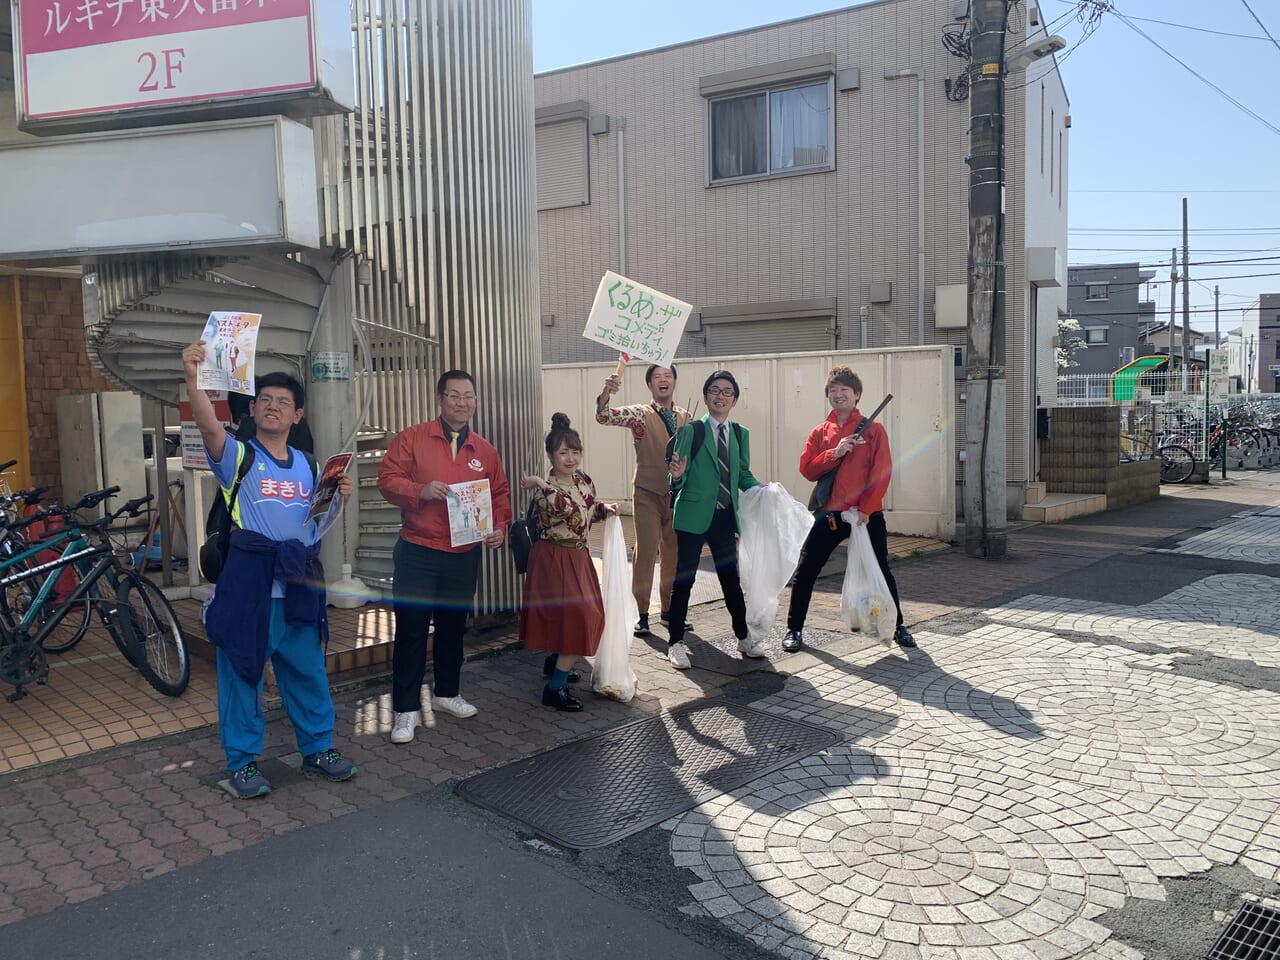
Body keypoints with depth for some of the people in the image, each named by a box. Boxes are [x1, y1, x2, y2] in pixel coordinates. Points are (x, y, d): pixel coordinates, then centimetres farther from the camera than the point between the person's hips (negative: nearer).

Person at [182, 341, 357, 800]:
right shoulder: (237, 456, -3)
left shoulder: (306, 464, 13)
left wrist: (339, 500, -3)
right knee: (241, 676, 5)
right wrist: (193, 378, -39)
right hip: (248, 585, -4)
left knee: (308, 673, 13)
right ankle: (243, 762, 20)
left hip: (298, 586, 5)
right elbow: (209, 427, -25)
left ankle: (318, 750, 28)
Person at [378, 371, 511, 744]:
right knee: (411, 630, -1)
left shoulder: (485, 450, 8)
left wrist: (499, 528, -4)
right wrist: (419, 491, -23)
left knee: (453, 628, 17)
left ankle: (447, 693, 35)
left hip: (464, 556, 4)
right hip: (418, 554, -4)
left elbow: (500, 495, 13)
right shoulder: (412, 438, -3)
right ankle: (406, 710, 9)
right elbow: (387, 479, -6)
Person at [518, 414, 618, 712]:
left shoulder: (584, 481, 3)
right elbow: (568, 508, -41)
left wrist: (605, 509, -1)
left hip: (577, 558, 8)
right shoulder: (546, 489, -20)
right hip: (554, 559, -8)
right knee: (579, 618, -11)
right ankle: (555, 688, -1)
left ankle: (554, 663, 42)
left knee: (586, 616, 18)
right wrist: (539, 484, -42)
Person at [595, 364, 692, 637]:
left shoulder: (686, 417, 7)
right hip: (648, 494, -4)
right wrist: (606, 392, -42)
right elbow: (604, 417, -22)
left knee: (674, 553, 11)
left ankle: (669, 611, 24)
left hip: (677, 494, 4)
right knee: (645, 552, -1)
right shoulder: (640, 414, -6)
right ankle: (643, 614, 9)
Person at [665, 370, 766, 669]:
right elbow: (679, 482, -8)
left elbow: (743, 474, 14)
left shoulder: (740, 434, 7)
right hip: (694, 516, -4)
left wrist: (760, 489, -4)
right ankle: (676, 644, 13)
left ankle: (743, 638, 27)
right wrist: (677, 475, -29)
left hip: (725, 517, 4)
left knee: (731, 578, 13)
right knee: (683, 579, 2)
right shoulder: (690, 431, -7)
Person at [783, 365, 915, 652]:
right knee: (805, 571, 0)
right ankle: (794, 629, 12)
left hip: (867, 514, -2)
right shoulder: (820, 432, 8)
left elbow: (882, 472, -7)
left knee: (880, 571, 9)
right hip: (828, 513, 2)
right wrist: (834, 453, -16)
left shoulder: (873, 429, 0)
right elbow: (807, 469, -1)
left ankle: (898, 626, 26)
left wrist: (866, 509, -13)